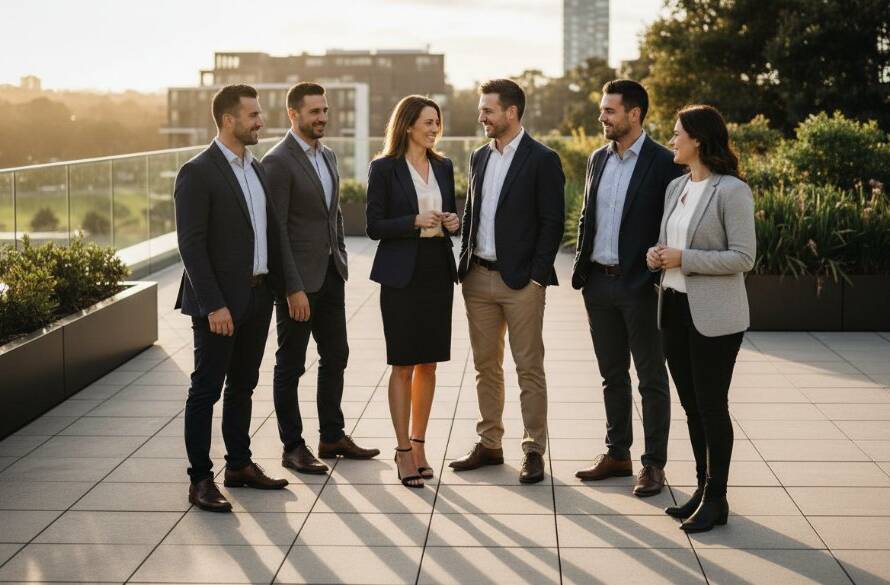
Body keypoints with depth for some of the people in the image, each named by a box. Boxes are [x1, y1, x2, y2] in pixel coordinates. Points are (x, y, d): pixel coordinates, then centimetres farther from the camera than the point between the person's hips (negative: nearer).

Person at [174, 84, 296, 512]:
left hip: (257, 296, 8)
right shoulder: (197, 173, -13)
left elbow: (272, 231, 16)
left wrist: (290, 284, 10)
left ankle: (239, 465, 28)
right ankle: (200, 480, 7)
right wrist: (213, 305, -21)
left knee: (242, 386, 17)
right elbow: (191, 245, -17)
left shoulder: (255, 169, 12)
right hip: (220, 302, -8)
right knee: (206, 390, 0)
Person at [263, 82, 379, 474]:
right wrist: (292, 288, -20)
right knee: (291, 365, 3)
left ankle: (332, 436, 26)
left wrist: (341, 258, 11)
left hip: (331, 274, 8)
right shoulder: (278, 161, -14)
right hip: (298, 279, -8)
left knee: (335, 357, 14)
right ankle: (292, 447, 12)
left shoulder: (327, 156, 11)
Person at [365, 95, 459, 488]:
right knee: (403, 364, -1)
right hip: (402, 274, -5)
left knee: (428, 363, 10)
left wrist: (453, 222, -4)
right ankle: (403, 451, 5)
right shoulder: (384, 168, -5)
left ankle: (418, 444, 19)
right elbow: (374, 226, -8)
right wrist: (416, 222, -19)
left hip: (438, 271, 5)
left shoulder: (443, 167, 11)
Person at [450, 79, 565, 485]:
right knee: (486, 365, 12)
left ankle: (534, 451, 7)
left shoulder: (543, 160, -7)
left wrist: (537, 277, -14)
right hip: (478, 279, 6)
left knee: (529, 368, 0)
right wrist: (465, 266, 9)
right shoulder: (479, 157, 12)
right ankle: (489, 444, 22)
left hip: (521, 282, -6)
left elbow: (552, 223, -9)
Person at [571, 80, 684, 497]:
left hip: (640, 285, -6)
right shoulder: (598, 159, 11)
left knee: (651, 379, 4)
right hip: (599, 283, 6)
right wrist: (581, 269, 9)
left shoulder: (664, 163, -10)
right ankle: (617, 454, 25)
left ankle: (653, 464, 11)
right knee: (612, 376, 15)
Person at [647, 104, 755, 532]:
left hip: (713, 315, -7)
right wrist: (657, 254, -2)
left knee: (711, 405, 0)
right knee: (691, 404, 13)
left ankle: (716, 499, 11)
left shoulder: (731, 191, -13)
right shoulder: (676, 187, 10)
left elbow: (743, 257, -16)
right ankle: (703, 487, 25)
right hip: (674, 306, 8)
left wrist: (683, 259, -19)